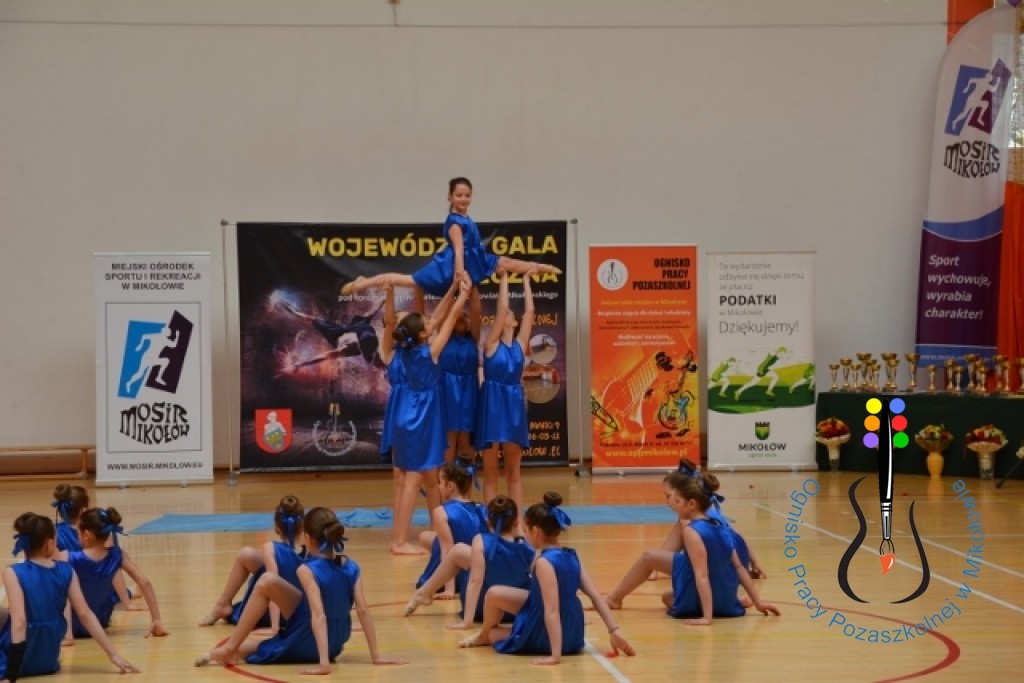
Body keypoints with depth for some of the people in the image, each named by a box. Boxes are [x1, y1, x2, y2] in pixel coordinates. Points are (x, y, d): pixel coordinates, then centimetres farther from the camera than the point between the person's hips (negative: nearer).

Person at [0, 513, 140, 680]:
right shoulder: (66, 571, -3)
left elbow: (19, 622, -23)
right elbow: (86, 615, -5)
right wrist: (113, 654, -1)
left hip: (17, 660, -5)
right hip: (48, 662, 5)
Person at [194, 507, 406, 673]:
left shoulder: (308, 570, -20)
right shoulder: (351, 567, -3)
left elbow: (319, 615, -29)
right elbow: (363, 610, -5)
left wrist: (323, 663, -34)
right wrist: (375, 655, -4)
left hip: (306, 645, -7)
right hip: (335, 644, 7)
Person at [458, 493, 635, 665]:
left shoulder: (544, 562, -24)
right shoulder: (571, 556, 0)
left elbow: (552, 610, -29)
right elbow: (596, 596, -3)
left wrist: (555, 654, -32)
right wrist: (614, 630, -3)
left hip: (544, 638, -8)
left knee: (494, 594, 10)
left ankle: (484, 635, 38)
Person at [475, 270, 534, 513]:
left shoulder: (520, 344, 8)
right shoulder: (491, 344, -2)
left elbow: (529, 311, 3)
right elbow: (502, 308, -9)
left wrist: (526, 280, 3)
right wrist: (504, 277, -5)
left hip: (514, 403, 3)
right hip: (492, 403, -3)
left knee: (513, 470, 7)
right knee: (490, 470, 1)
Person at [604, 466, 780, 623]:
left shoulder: (691, 531, -19)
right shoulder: (720, 526, 5)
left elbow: (702, 576, -24)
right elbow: (739, 568, 8)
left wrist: (707, 617, -27)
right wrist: (758, 603, 11)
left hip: (694, 602, -8)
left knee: (649, 557, 8)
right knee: (667, 598, 36)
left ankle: (614, 598, 22)